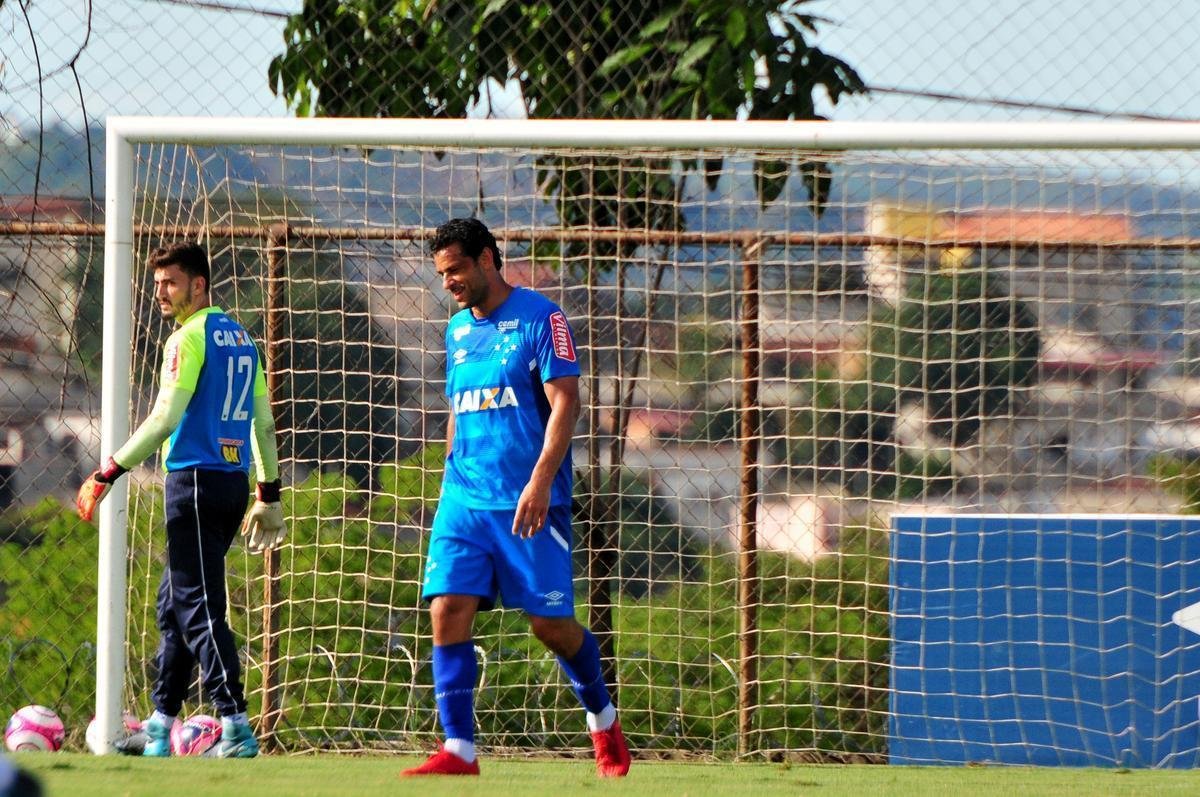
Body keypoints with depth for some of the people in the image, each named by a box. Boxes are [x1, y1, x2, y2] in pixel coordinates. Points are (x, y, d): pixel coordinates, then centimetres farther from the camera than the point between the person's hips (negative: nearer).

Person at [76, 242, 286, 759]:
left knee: (200, 608, -10)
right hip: (234, 481, 9)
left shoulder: (189, 338, -10)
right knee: (174, 604, 16)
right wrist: (269, 496, 22)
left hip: (195, 479, -9)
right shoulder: (240, 338, 16)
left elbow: (165, 419, -17)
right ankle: (159, 729, 18)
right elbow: (264, 423, 18)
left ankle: (237, 729, -18)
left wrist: (108, 473, -14)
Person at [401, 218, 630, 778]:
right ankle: (458, 750, -10)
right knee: (448, 611, -9)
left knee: (549, 622, -2)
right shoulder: (458, 329, 16)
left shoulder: (539, 318, -5)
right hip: (465, 497, 6)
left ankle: (603, 721, 23)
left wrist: (540, 481, -20)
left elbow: (565, 402, -11)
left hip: (529, 501, -6)